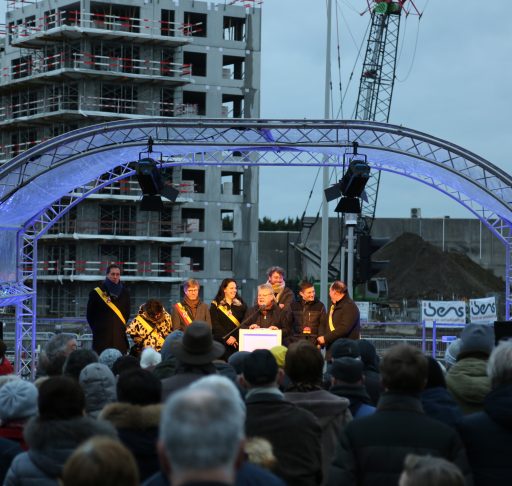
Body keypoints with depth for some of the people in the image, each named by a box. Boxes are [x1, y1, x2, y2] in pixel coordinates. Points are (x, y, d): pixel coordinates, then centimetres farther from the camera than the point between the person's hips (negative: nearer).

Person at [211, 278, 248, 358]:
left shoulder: (241, 304, 13)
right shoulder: (216, 305, 5)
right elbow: (215, 325, -3)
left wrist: (235, 338, -7)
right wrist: (226, 337, -14)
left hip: (238, 342, 2)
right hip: (222, 342, -2)